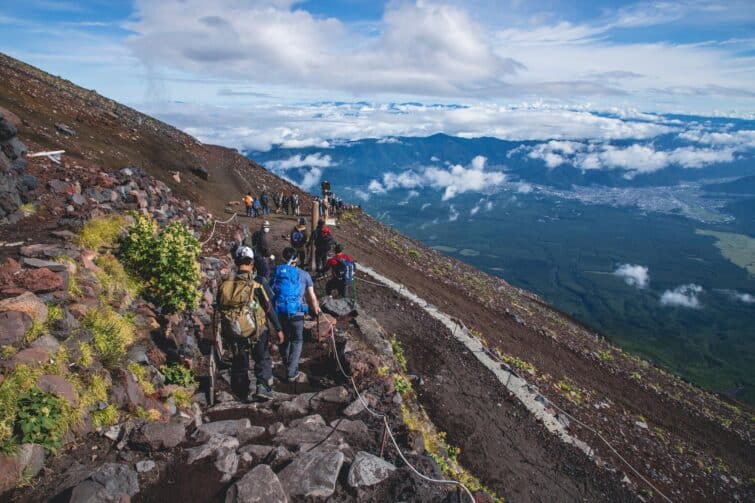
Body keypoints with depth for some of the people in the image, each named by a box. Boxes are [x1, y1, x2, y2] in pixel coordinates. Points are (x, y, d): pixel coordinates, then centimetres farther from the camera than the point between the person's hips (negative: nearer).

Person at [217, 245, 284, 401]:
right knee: (263, 359, 15)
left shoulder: (224, 286, -5)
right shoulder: (255, 286, -18)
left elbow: (219, 310, 6)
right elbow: (269, 309, -12)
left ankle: (241, 393, 30)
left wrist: (224, 333, 20)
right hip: (257, 332, -4)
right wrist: (279, 329, -2)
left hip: (233, 334, 4)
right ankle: (262, 386, 0)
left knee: (239, 363, 19)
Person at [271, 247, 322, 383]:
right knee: (297, 341, 11)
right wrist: (317, 311, 24)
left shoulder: (277, 271, 9)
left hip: (277, 311, 3)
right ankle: (292, 374, 8)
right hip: (295, 312, -3)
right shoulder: (304, 275, 4)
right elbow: (312, 298, 6)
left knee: (283, 339, 20)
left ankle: (287, 365, 36)